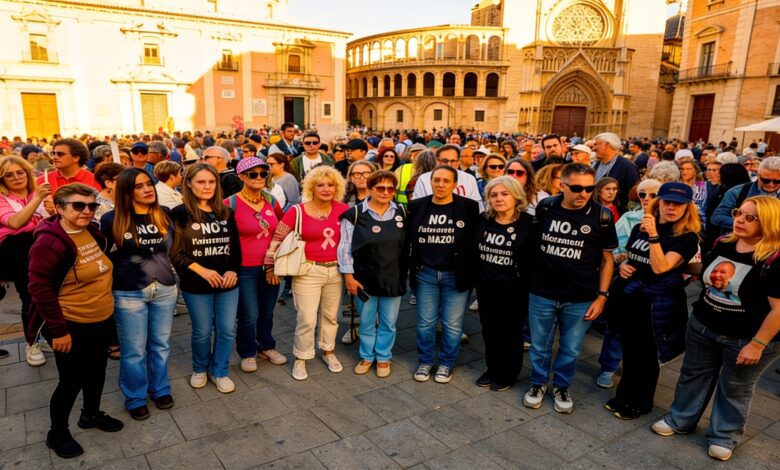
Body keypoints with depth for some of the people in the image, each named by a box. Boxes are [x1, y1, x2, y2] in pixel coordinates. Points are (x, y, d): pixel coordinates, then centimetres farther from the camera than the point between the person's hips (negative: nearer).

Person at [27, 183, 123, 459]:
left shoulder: (92, 232, 2)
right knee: (71, 381, 7)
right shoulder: (49, 241, -20)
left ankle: (91, 414, 44)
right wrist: (58, 329, -19)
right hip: (72, 326, -7)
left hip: (102, 320, 7)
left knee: (96, 372, 21)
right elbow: (39, 288, -20)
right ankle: (57, 434, 30)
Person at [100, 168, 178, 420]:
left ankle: (160, 389, 35)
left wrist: (173, 278, 10)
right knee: (134, 350, 9)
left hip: (165, 290, 3)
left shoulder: (165, 215, 1)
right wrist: (109, 288, -3)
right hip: (130, 294, -3)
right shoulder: (112, 220, -9)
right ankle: (135, 398, 29)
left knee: (161, 344, 16)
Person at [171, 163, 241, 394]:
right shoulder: (180, 213, -6)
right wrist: (200, 270, -17)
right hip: (196, 286, -3)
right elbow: (175, 252, -9)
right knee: (202, 332, 10)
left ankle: (219, 371, 28)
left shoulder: (226, 212, 6)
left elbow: (235, 246, 8)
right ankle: (200, 369, 36)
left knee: (227, 330, 7)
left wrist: (233, 270, -7)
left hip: (227, 282, 3)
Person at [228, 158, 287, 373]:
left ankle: (267, 347, 39)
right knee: (249, 315, 5)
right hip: (245, 268, -4)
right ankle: (248, 353, 28)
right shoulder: (231, 204, -13)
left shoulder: (271, 200, 2)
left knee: (267, 312, 18)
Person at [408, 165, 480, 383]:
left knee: (452, 324, 9)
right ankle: (425, 361, 31)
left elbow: (476, 240, -4)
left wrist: (472, 273, -6)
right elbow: (409, 237, 6)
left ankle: (446, 364, 28)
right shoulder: (416, 206, 1)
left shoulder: (469, 207, -6)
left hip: (456, 275, -2)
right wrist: (413, 267, 2)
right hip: (425, 274, 2)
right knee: (425, 322, 12)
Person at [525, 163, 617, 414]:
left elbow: (607, 258, 0)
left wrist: (602, 295, -3)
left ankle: (561, 386, 38)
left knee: (570, 350, 15)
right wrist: (528, 277, 5)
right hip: (542, 294, 1)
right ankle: (538, 383, 39)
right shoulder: (545, 208, -6)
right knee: (539, 346, 16)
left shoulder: (602, 216, -9)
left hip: (580, 299, -1)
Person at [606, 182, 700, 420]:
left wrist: (654, 235, -32)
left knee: (645, 355, 10)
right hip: (627, 297, 5)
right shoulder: (640, 227, 5)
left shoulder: (688, 237, -11)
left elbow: (660, 267, -24)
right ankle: (625, 396, 36)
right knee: (629, 352, 18)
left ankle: (640, 403, 30)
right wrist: (622, 265, -2)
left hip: (656, 304, -5)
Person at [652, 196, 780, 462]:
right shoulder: (723, 245, -2)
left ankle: (724, 436, 34)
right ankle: (680, 420, 38)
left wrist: (757, 344, -19)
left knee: (735, 389, 14)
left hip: (745, 339, -6)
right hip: (702, 327, 6)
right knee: (693, 375, 19)